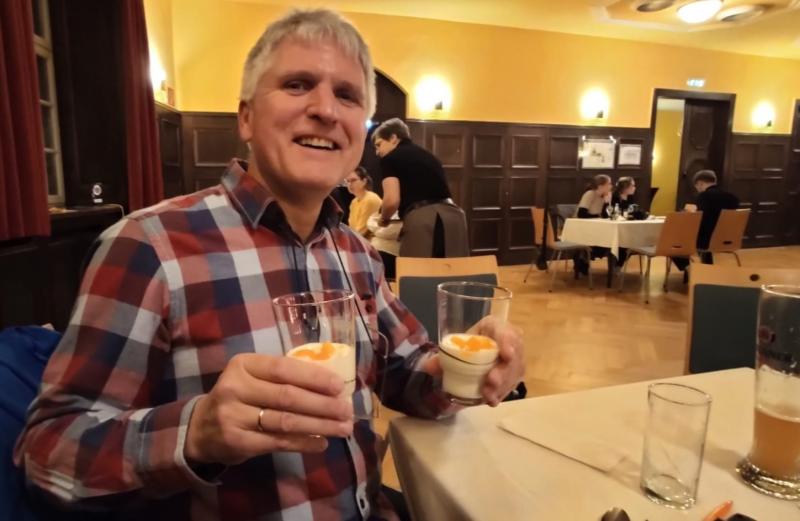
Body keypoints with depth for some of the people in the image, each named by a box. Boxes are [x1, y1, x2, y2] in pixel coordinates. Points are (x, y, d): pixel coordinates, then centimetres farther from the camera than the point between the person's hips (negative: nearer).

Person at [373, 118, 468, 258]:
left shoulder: (390, 158, 7)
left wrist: (384, 219, 14)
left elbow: (392, 200, -6)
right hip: (453, 216, 7)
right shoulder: (428, 155, 27)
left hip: (421, 218, -6)